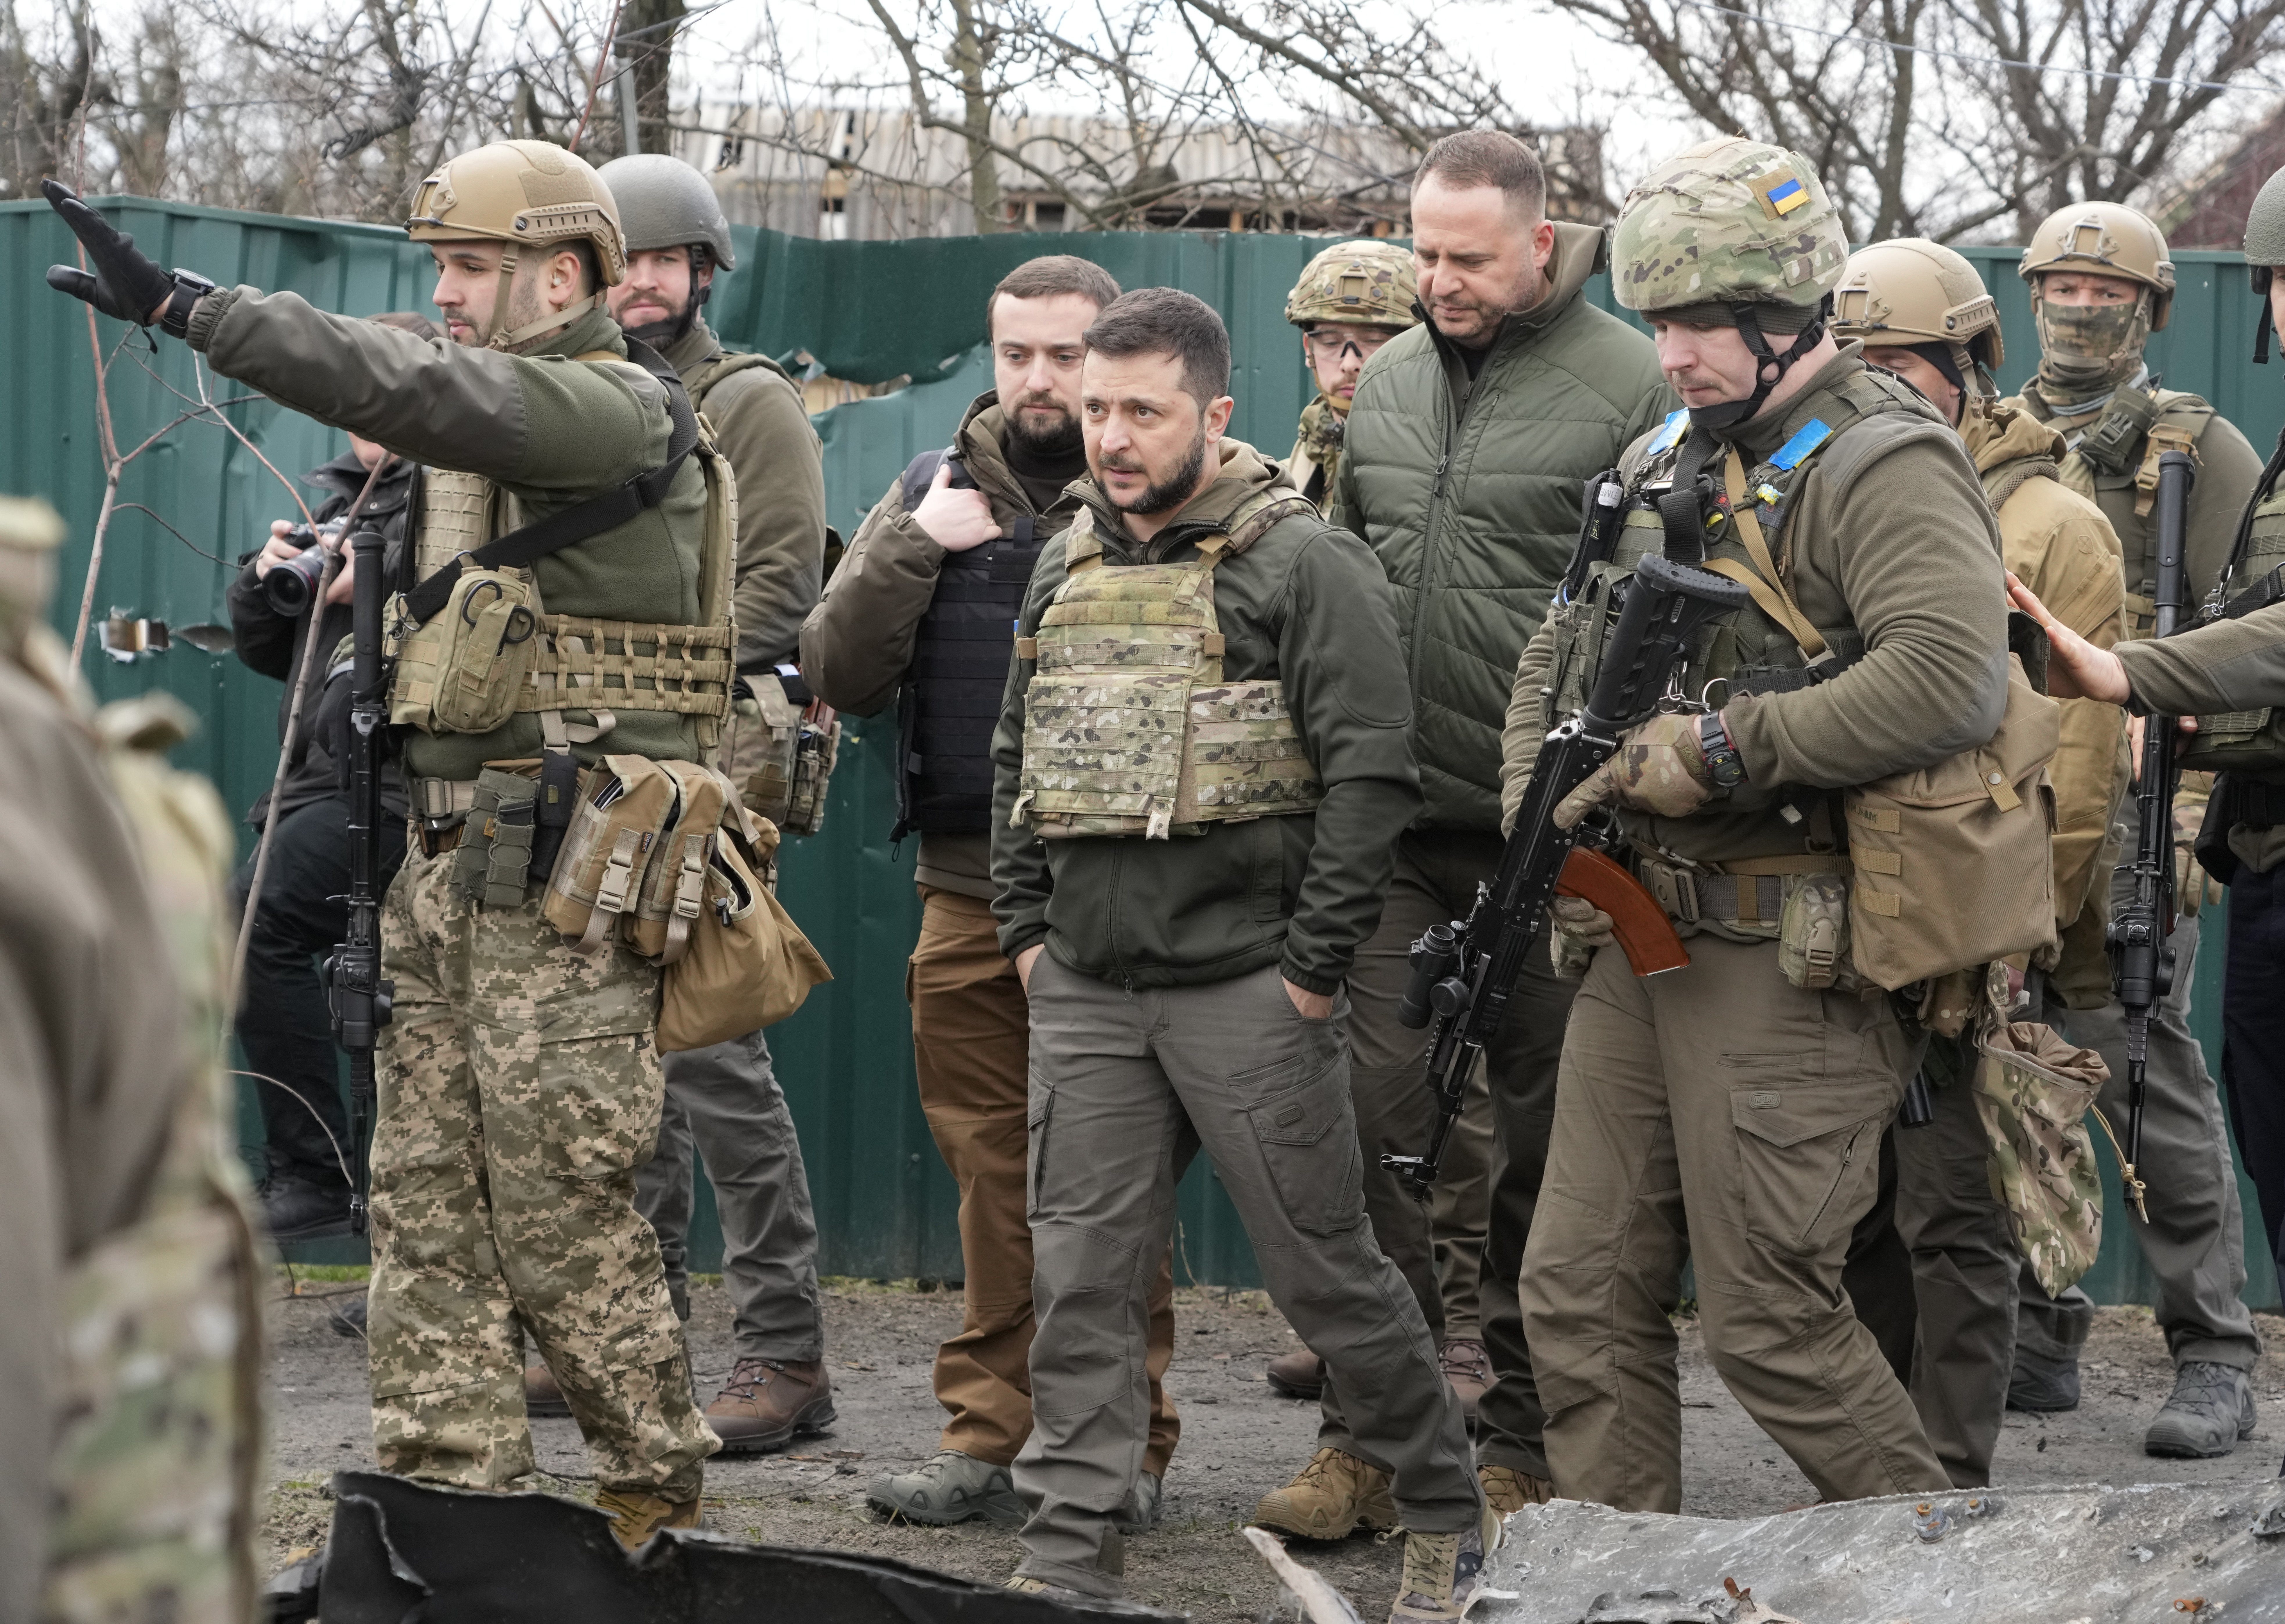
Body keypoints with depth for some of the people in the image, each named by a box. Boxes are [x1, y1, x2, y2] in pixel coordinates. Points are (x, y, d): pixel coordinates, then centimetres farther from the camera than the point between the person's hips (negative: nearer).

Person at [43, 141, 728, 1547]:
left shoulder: (623, 414, -13)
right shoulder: (497, 430, 18)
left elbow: (414, 389, -28)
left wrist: (180, 302, -31)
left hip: (566, 882, -9)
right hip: (450, 864, 9)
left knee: (564, 1217, -6)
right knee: (427, 1201, 7)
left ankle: (659, 1502, 7)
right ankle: (447, 1503, 11)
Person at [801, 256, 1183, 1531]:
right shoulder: (937, 492, 13)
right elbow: (840, 675, 6)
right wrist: (915, 549, -5)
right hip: (967, 896, 4)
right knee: (993, 1175, 7)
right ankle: (990, 1437, 12)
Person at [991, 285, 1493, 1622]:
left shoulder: (1300, 563, -8)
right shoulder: (1069, 570, 13)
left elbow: (1371, 775, -13)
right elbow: (1019, 763, 22)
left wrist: (1313, 969, -14)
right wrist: (1027, 931, 13)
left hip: (1247, 993, -6)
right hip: (1087, 996, 6)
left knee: (1326, 1270, 1)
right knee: (1084, 1277, 5)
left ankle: (1449, 1516, 17)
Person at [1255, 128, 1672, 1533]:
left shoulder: (1629, 389, -6)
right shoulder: (1387, 386, 13)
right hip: (1393, 833, 5)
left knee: (1546, 1149, 4)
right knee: (1369, 1119, -1)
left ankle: (1522, 1443, 13)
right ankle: (1366, 1438, 5)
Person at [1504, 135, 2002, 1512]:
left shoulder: (1880, 465, -12)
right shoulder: (1663, 464, 16)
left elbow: (1954, 678, -28)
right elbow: (1558, 663, 26)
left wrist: (1723, 750, -22)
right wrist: (1541, 814, 7)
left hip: (1788, 959, -8)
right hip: (1642, 934, 9)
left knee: (1769, 1317, -6)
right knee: (1582, 1293, 7)